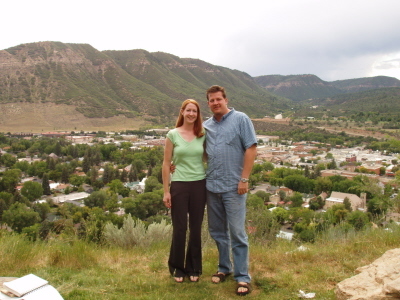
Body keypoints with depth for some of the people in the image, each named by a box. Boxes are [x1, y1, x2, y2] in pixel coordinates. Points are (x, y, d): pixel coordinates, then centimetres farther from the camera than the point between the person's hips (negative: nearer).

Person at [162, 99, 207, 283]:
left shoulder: (203, 135, 4)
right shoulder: (173, 134, -3)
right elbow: (166, 164, -1)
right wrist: (166, 191, -5)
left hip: (199, 185, 2)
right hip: (179, 185, -2)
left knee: (196, 228, 10)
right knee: (179, 228, 4)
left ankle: (194, 268, 26)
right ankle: (177, 268, 24)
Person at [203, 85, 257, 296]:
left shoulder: (241, 120, -3)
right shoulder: (206, 126, 12)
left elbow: (251, 149, -7)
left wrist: (244, 179, -13)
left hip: (233, 187, -5)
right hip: (211, 185, 5)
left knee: (237, 233, -1)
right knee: (217, 231, 14)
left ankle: (242, 277, 10)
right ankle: (224, 268, 31)